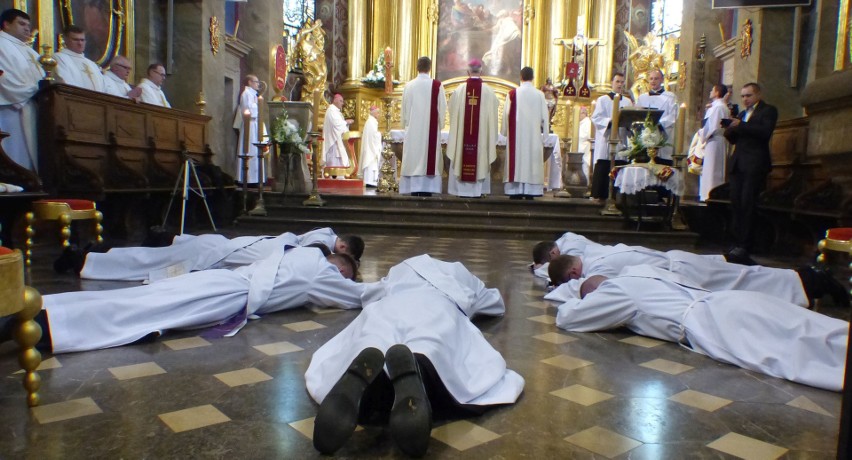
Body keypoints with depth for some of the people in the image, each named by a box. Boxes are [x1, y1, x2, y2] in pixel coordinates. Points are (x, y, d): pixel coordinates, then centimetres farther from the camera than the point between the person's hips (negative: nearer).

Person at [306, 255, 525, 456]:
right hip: (439, 309, -1)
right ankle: (417, 368, -59)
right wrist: (473, 304, 77)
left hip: (386, 308, 1)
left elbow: (367, 295, 57)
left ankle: (361, 373, -56)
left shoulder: (400, 271, 46)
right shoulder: (460, 274, 44)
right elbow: (497, 304, 60)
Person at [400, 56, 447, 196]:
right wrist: (439, 124, 12)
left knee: (413, 156, 5)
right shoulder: (437, 86, -5)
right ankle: (426, 189, -2)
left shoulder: (408, 86, 1)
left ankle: (414, 190, 6)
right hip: (431, 130, -2)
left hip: (413, 130, 2)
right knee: (429, 156, 1)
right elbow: (442, 108, -2)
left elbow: (404, 109, 7)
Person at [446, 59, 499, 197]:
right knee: (480, 159, 7)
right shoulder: (488, 91, -4)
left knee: (462, 158, 8)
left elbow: (452, 114, 5)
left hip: (461, 135, 0)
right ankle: (478, 190, 7)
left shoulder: (459, 90, -3)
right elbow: (492, 117, 2)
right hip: (482, 134, 0)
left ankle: (462, 189, 9)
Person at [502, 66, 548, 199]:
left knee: (516, 158, 2)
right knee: (532, 159, 4)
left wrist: (506, 131, 9)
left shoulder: (513, 93, -4)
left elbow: (506, 114, -1)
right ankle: (530, 191, 2)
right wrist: (545, 131, 13)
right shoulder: (540, 95, 0)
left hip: (516, 134, -1)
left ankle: (516, 191, 0)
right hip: (534, 134, 1)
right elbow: (544, 116, 3)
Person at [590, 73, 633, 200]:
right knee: (602, 169, -5)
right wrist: (610, 121, -18)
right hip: (605, 140, -3)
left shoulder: (628, 101, 18)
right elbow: (596, 118, -4)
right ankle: (598, 195, -1)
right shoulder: (603, 100, 7)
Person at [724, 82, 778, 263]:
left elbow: (765, 131, -13)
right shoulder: (742, 113, 25)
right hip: (737, 164, 6)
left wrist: (741, 126, -13)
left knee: (747, 204, -11)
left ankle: (744, 246, -10)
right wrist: (730, 129, -1)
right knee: (736, 203, 1)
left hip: (755, 164, -6)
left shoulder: (768, 111, 5)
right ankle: (737, 243, 4)